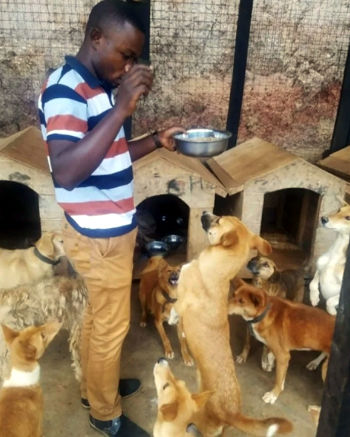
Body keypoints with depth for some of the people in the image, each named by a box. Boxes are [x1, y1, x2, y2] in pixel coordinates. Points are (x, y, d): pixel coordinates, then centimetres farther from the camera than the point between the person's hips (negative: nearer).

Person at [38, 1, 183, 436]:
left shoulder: (96, 87, 9)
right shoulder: (65, 89, -21)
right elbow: (67, 172, -35)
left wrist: (156, 141, 6)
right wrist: (121, 108, -35)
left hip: (108, 229, 9)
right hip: (99, 235, -9)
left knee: (97, 317, 24)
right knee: (110, 326, 8)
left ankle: (95, 385, 46)